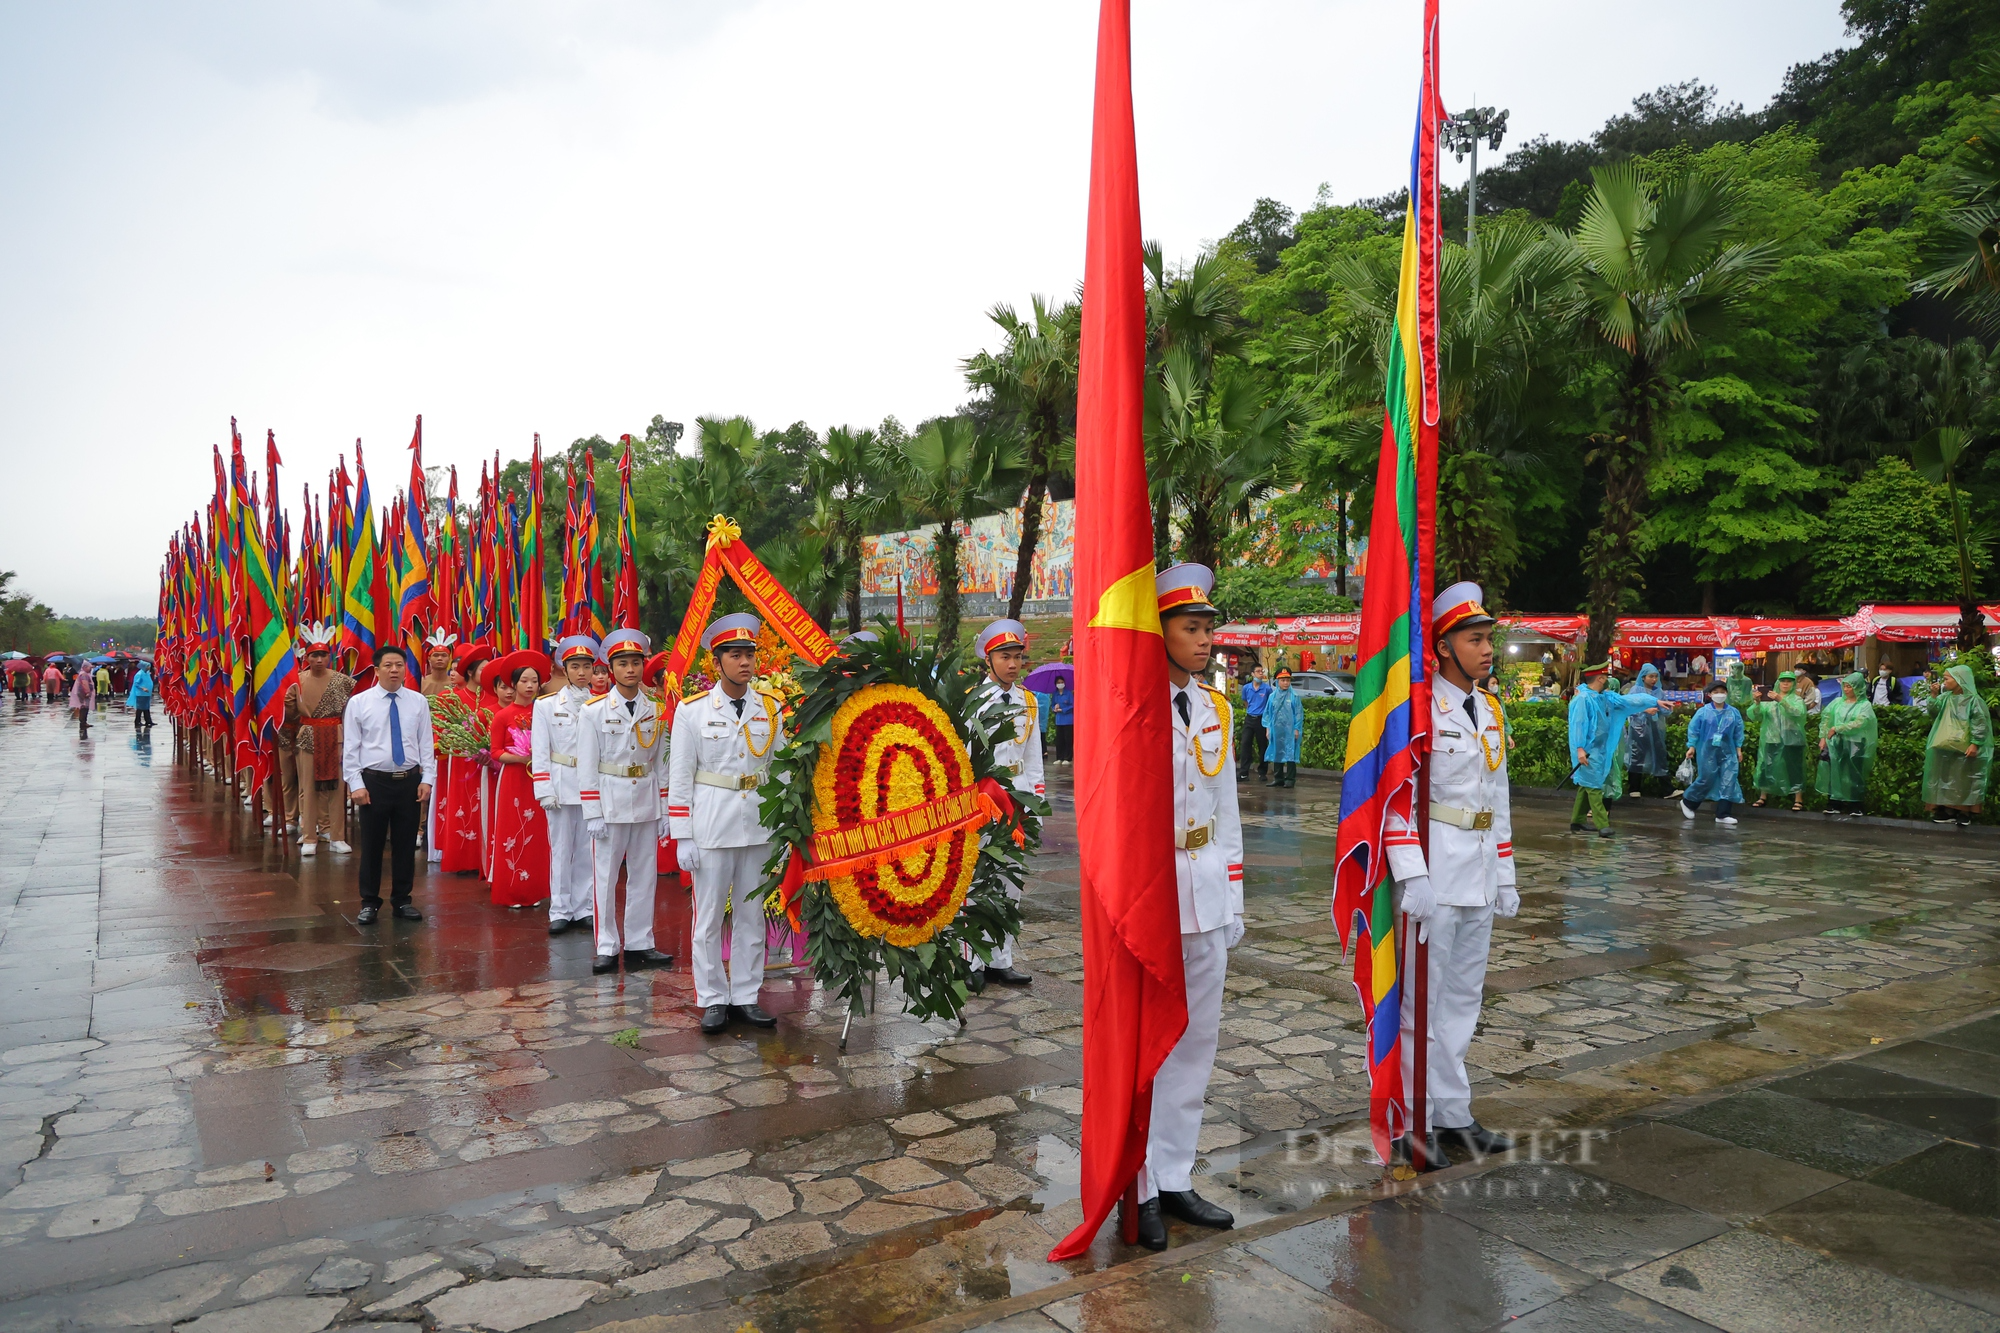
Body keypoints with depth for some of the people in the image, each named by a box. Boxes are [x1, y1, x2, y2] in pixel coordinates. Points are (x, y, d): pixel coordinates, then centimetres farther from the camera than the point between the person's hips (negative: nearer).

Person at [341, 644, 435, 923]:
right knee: (372, 844, 5)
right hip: (374, 781, -2)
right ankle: (369, 902, 18)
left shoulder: (418, 702, 4)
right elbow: (350, 748, -1)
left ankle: (402, 900, 21)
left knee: (406, 843, 9)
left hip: (410, 781, 2)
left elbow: (426, 743, 5)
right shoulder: (358, 703, -2)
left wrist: (427, 779, -2)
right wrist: (356, 784, -8)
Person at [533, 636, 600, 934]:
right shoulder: (546, 705, 3)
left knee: (588, 849, 5)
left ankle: (584, 908, 14)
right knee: (561, 848, 3)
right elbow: (540, 752, -1)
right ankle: (560, 911, 11)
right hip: (561, 784, -1)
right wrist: (545, 791, -8)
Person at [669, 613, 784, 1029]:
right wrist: (682, 837, -6)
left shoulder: (771, 708, 5)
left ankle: (746, 997, 21)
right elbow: (680, 777, -3)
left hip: (759, 824, 3)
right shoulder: (692, 709, -3)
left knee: (752, 914, 10)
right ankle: (713, 1000, 17)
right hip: (711, 825, -3)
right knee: (710, 916, 4)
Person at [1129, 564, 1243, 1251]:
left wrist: (1232, 900, 14)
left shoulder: (1216, 708, 10)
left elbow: (1226, 812, 16)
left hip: (1206, 895, 7)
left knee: (1196, 1041, 13)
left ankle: (1173, 1178, 27)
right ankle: (1138, 1190, 18)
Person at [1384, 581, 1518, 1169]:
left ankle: (1452, 1116, 26)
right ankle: (1415, 1124, 11)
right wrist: (1410, 876, -22)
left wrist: (1505, 875, 16)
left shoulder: (1491, 710, 12)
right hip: (1433, 868, -8)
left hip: (1479, 871, 8)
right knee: (1422, 997, 0)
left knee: (1464, 995, 14)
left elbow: (1498, 798, 18)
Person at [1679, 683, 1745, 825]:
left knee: (1728, 781, -2)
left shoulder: (1733, 713, 2)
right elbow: (1693, 729, 0)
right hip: (1707, 751, -3)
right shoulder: (1703, 712, -4)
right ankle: (1688, 802, 22)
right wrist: (1692, 747, -2)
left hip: (1727, 752, 3)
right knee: (1706, 779, -1)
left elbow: (1738, 732, 9)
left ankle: (1723, 814, 3)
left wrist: (1739, 749, 8)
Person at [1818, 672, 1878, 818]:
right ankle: (1834, 805, 8)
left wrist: (1837, 728, -15)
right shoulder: (1838, 702, 10)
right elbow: (1826, 718, 8)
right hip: (1836, 744, 3)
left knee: (1853, 775, -1)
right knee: (1835, 773, 3)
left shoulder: (1865, 705, -1)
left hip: (1855, 745, -3)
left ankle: (1854, 807, 4)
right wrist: (1823, 737, 0)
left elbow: (1858, 723, -14)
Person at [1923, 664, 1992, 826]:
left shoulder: (1973, 700, -9)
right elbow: (1934, 713, 2)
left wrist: (1975, 744, -18)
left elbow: (1980, 723, -11)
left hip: (1964, 749, -6)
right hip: (1945, 748, 6)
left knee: (1964, 780, 1)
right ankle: (1948, 810, 15)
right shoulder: (1945, 697, 9)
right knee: (1946, 779, 9)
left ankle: (1964, 812, 8)